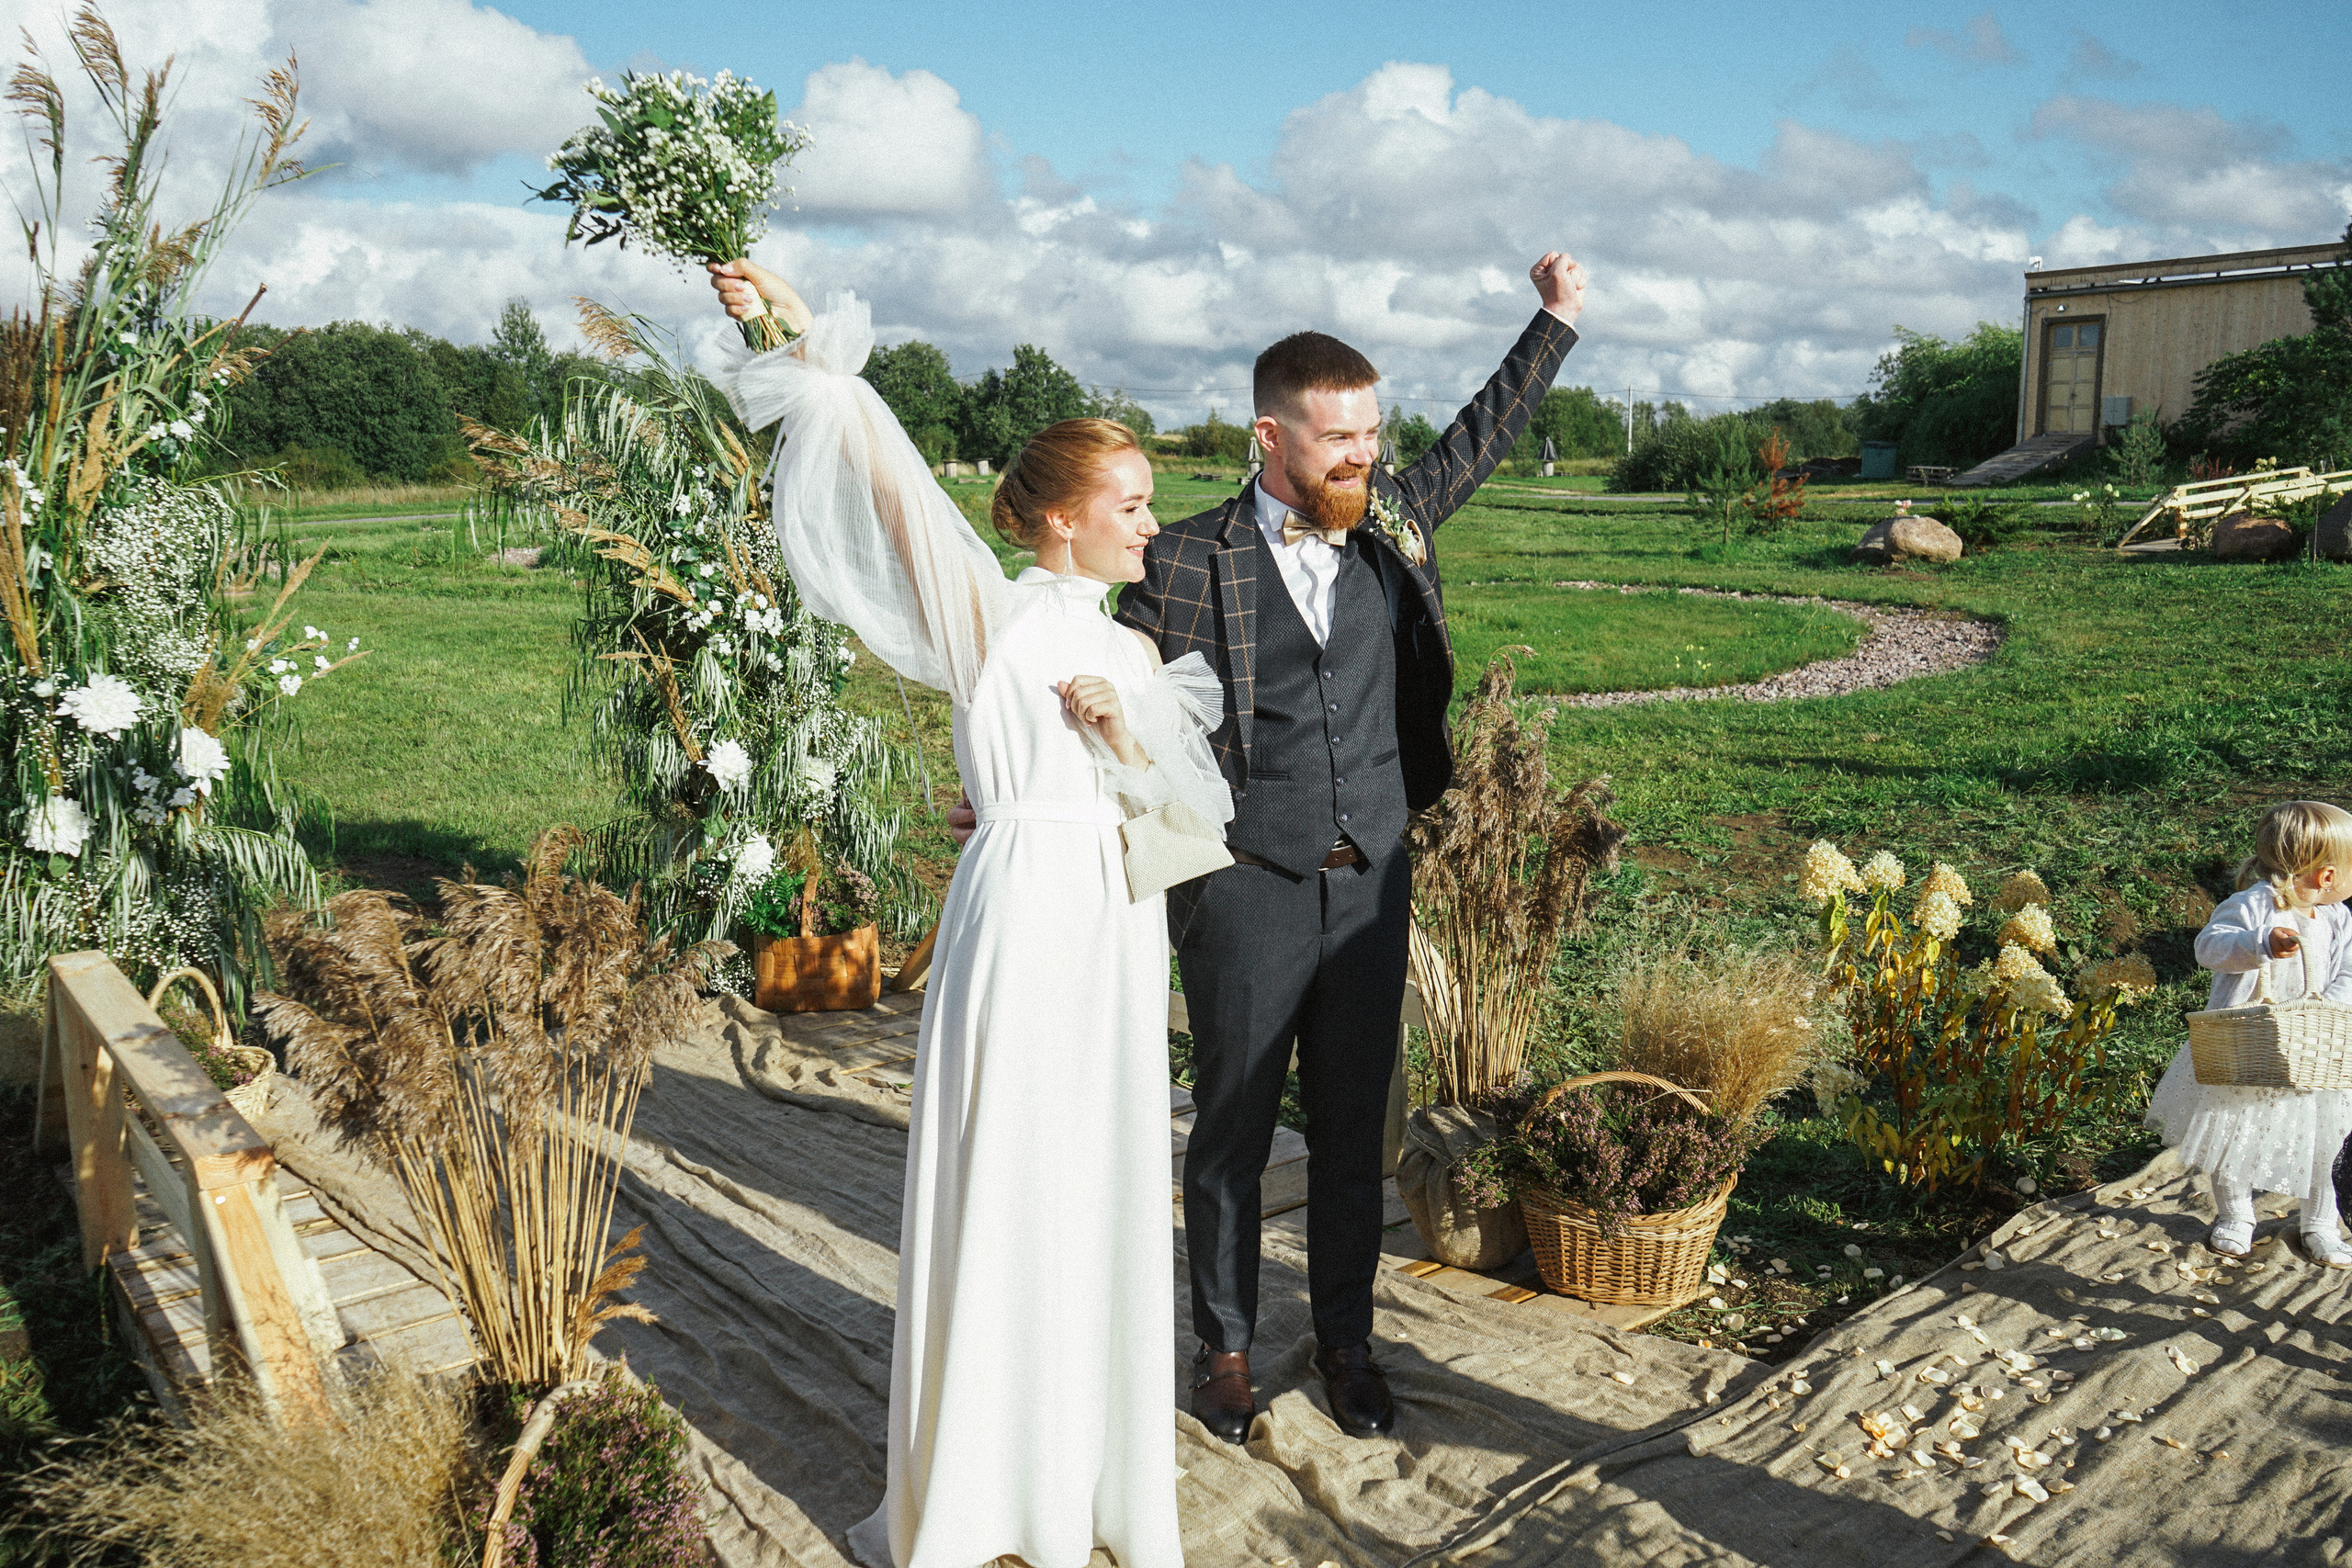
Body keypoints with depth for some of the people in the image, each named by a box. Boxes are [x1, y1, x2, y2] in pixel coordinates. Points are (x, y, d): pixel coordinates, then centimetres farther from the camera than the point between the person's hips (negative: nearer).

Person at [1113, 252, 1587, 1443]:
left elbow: (1479, 439, 21)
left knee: (1352, 1132, 14)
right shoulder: (1188, 562, -7)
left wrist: (1556, 320, 22)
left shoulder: (1393, 520, 5)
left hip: (1372, 885, 4)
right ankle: (1225, 1346, 30)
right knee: (1232, 1132, 11)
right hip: (1246, 894, -3)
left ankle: (1346, 1342, 32)